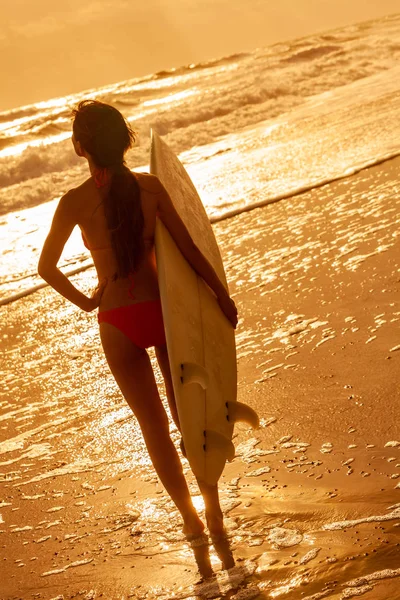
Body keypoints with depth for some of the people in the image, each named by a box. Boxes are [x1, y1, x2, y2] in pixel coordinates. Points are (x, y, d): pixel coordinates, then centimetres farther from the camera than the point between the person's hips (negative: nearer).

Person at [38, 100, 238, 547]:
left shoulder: (75, 201, -10)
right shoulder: (150, 186, -5)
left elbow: (47, 268, -3)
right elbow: (189, 249, -4)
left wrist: (84, 301, 11)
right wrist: (222, 295, 5)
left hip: (118, 323, -2)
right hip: (162, 309, 2)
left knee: (153, 424, 15)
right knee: (189, 414, 18)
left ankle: (190, 518, 22)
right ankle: (214, 512, 27)